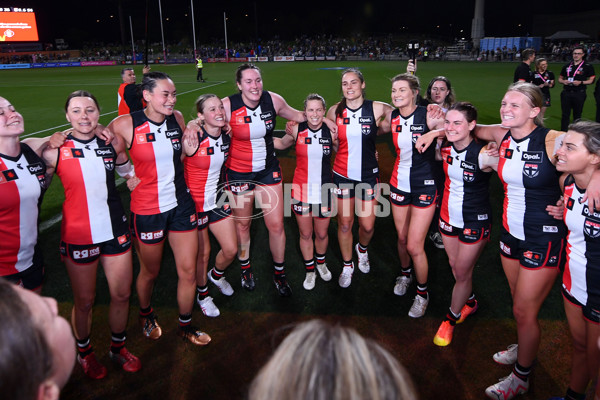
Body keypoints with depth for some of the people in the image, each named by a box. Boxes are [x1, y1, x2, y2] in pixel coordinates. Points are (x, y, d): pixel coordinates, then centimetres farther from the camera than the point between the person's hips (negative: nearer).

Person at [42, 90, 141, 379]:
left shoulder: (112, 144, -1)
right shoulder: (55, 152, -10)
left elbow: (127, 170, 18)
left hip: (115, 231, 3)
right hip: (78, 235, -3)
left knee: (122, 294, 12)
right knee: (84, 301, 11)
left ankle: (118, 347, 37)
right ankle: (84, 352, 39)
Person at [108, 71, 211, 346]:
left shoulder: (177, 118, 1)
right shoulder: (125, 125, -13)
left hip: (181, 204, 4)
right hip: (147, 210, -4)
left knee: (188, 270, 8)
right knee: (150, 271, 15)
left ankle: (185, 325, 32)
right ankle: (145, 315, 47)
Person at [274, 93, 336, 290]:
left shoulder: (331, 132, -7)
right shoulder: (297, 130, -7)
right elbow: (282, 144, 13)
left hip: (324, 191, 0)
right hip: (301, 190, 0)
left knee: (322, 234, 15)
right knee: (305, 234, 12)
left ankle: (321, 263, 46)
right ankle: (309, 271, 36)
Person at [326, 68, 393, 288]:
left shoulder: (376, 109, -8)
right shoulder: (334, 111, -2)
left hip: (368, 175, 0)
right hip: (342, 174, 1)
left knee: (367, 225, 6)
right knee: (344, 224, 8)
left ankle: (362, 249, 43)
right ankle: (347, 266, 31)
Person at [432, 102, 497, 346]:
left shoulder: (484, 154, -25)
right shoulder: (445, 148, -8)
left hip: (475, 222, -5)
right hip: (448, 216, 6)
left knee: (462, 273, 8)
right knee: (454, 265, 21)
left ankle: (451, 318, 30)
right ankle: (470, 301, 49)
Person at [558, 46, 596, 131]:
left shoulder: (588, 66, 2)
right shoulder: (567, 66, 13)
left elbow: (591, 80, -2)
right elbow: (560, 78, 19)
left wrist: (581, 82, -17)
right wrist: (563, 81, -3)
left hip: (579, 94, -3)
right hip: (566, 93, 3)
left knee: (577, 115, 4)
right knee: (565, 114, 3)